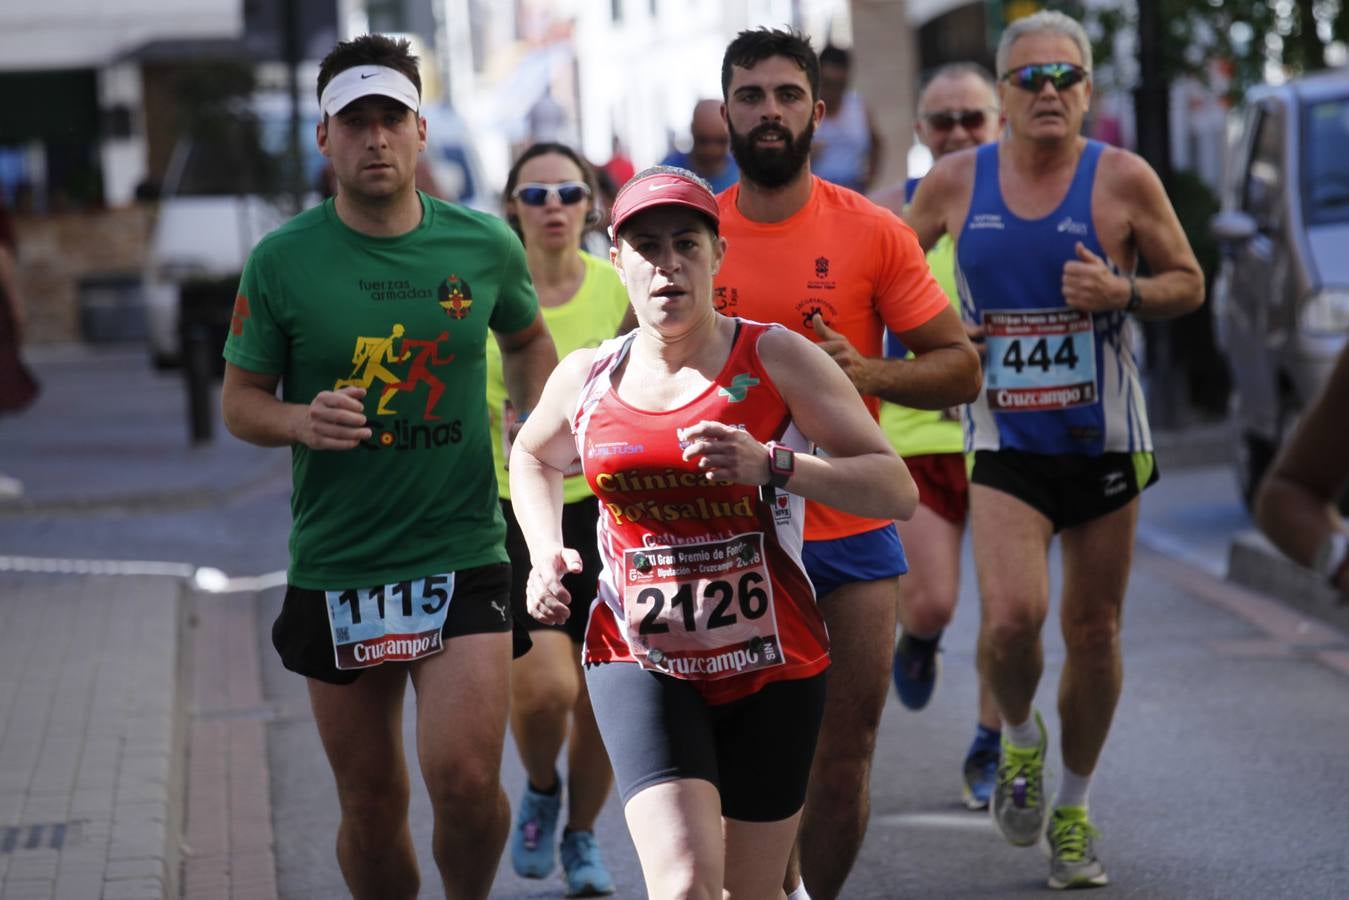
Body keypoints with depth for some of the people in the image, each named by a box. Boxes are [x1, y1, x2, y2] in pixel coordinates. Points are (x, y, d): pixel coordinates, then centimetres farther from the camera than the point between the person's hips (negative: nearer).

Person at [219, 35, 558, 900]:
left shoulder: (484, 244, 0)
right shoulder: (281, 261, -4)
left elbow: (529, 340, 20)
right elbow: (241, 401, 3)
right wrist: (302, 420, -18)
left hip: (463, 554, 0)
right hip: (334, 568, 1)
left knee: (466, 777, -15)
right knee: (372, 804, 9)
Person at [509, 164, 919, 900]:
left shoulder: (774, 359, -6)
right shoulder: (586, 380, 3)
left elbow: (896, 490, -11)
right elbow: (532, 457, 27)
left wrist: (772, 464, -26)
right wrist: (545, 551, 8)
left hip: (772, 667, 0)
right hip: (640, 665, 0)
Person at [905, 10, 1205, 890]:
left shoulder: (1123, 178, -6)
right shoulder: (956, 181, -1)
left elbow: (1189, 283, 2)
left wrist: (1122, 293, -17)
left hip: (1104, 442, 0)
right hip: (1005, 445, 0)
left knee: (1094, 632, 7)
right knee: (1012, 618, -19)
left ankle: (1074, 808, 28)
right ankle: (1020, 735, 15)